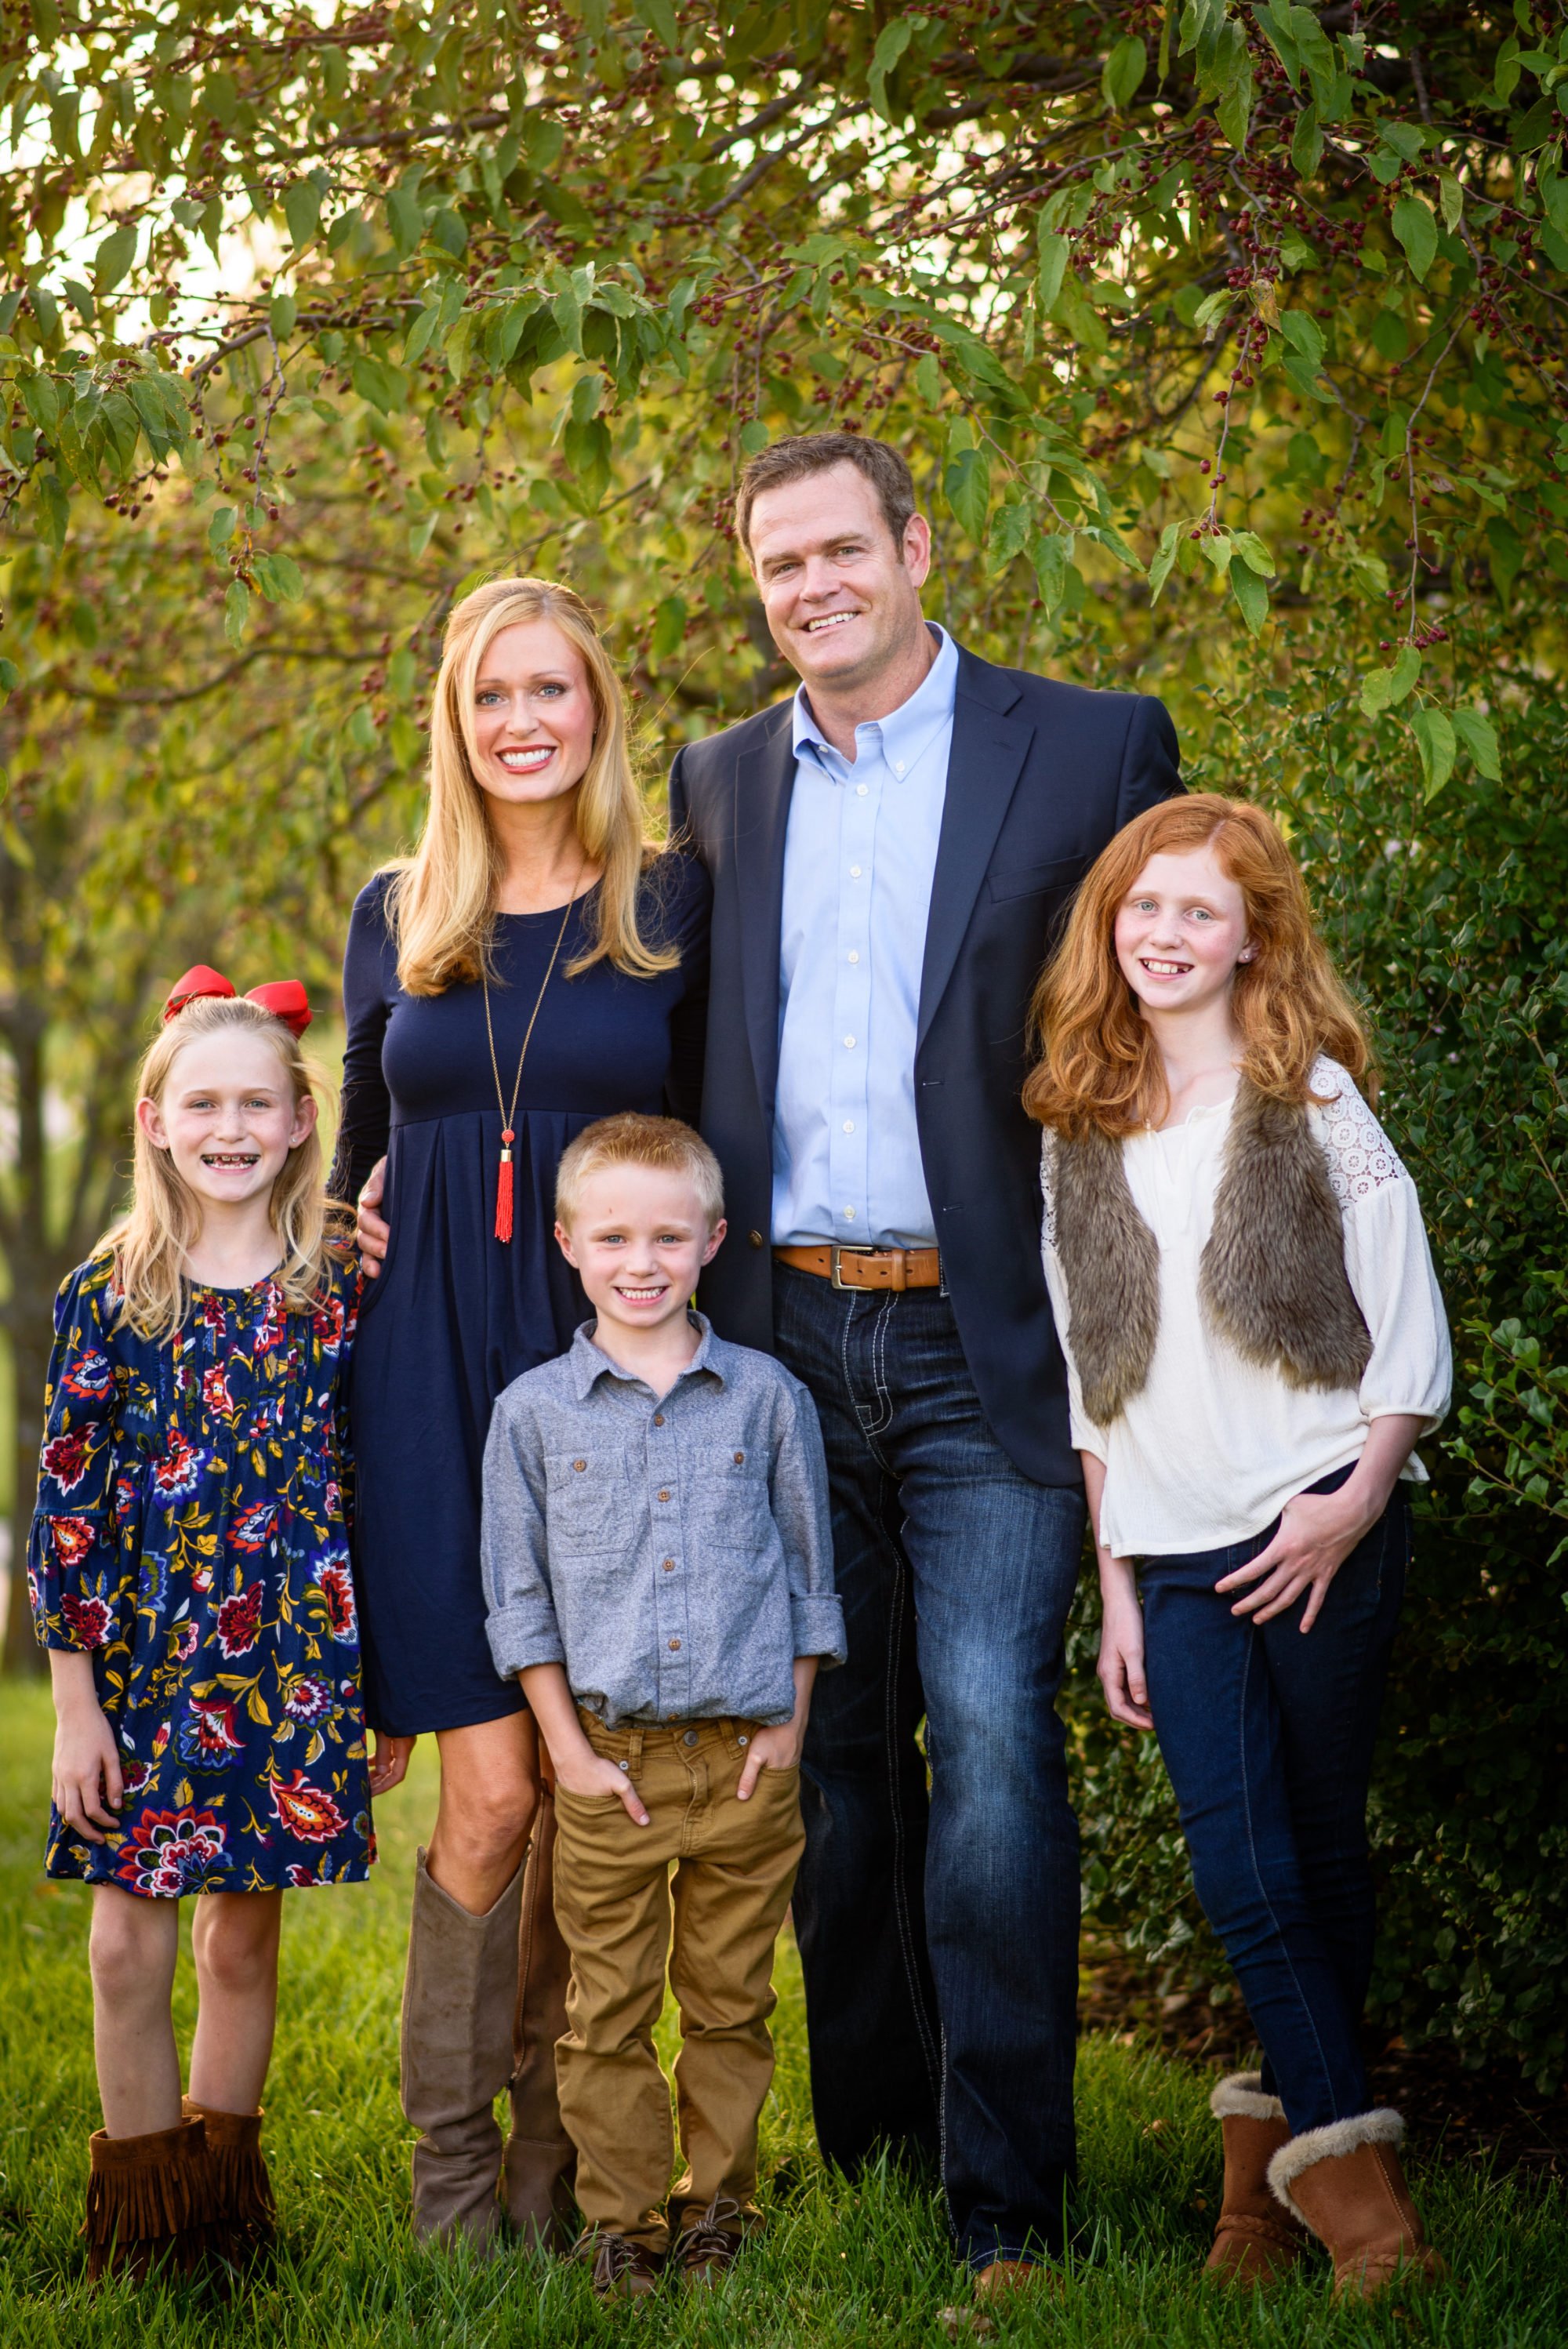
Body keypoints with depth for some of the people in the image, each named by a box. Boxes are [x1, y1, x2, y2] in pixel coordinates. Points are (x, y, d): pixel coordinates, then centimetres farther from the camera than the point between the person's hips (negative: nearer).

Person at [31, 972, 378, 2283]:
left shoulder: (336, 1289, 3)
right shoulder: (110, 1292, -1)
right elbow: (67, 1498, -1)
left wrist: (386, 1669, 7)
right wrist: (75, 1697, -3)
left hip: (294, 1659, 1)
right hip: (144, 1653, -1)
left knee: (247, 1933, 9)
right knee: (129, 1944, -1)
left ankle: (225, 2201, 24)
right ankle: (141, 2217, 15)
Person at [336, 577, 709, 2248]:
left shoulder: (674, 909, 5)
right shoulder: (395, 917, 11)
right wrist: (350, 1233, 3)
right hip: (434, 1376, 0)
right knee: (491, 1791, -8)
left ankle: (549, 2150, 17)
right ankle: (452, 2168, 6)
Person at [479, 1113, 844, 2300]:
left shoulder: (768, 1397, 3)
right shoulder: (534, 1411, 1)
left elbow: (809, 1571, 9)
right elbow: (520, 1595, 4)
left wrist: (789, 1729, 3)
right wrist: (569, 1746, -1)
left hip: (747, 1758, 1)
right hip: (610, 1763, 0)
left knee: (731, 2003, 9)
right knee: (610, 2012, 4)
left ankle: (715, 2205, 21)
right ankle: (621, 2219, 16)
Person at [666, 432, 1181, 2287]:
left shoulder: (1093, 748, 1)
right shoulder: (716, 786, 13)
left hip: (988, 1345, -4)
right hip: (787, 1336, 4)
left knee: (988, 1736, -12)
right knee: (833, 1757, 10)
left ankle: (1004, 2198, -5)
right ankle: (866, 2153, 22)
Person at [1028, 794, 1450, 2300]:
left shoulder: (1311, 1100, 1)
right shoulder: (1080, 1135, 11)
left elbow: (1407, 1325, 0)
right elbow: (1092, 1385, 13)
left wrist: (1357, 1500, -12)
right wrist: (1115, 1585, 9)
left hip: (1324, 1529, -2)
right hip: (1176, 1554, 2)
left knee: (1321, 1848, 3)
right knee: (1241, 1869, -8)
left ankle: (1276, 2142, 18)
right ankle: (1349, 2175, -3)